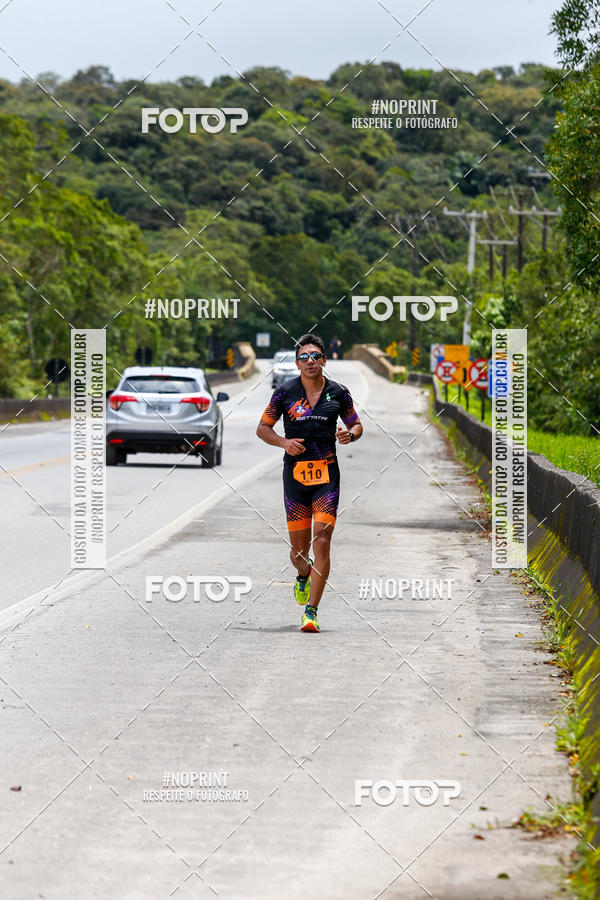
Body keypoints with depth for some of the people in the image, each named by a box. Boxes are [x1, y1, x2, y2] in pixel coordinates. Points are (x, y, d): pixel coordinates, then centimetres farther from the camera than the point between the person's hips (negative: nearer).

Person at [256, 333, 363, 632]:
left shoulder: (338, 393, 4)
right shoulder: (285, 392, 2)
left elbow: (356, 424, 17)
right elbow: (263, 428, 8)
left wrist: (349, 434, -7)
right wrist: (284, 442, -11)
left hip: (327, 475, 0)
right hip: (295, 472, 0)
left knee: (322, 542, -13)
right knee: (299, 547, 5)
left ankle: (311, 612, -12)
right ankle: (303, 576, 43)